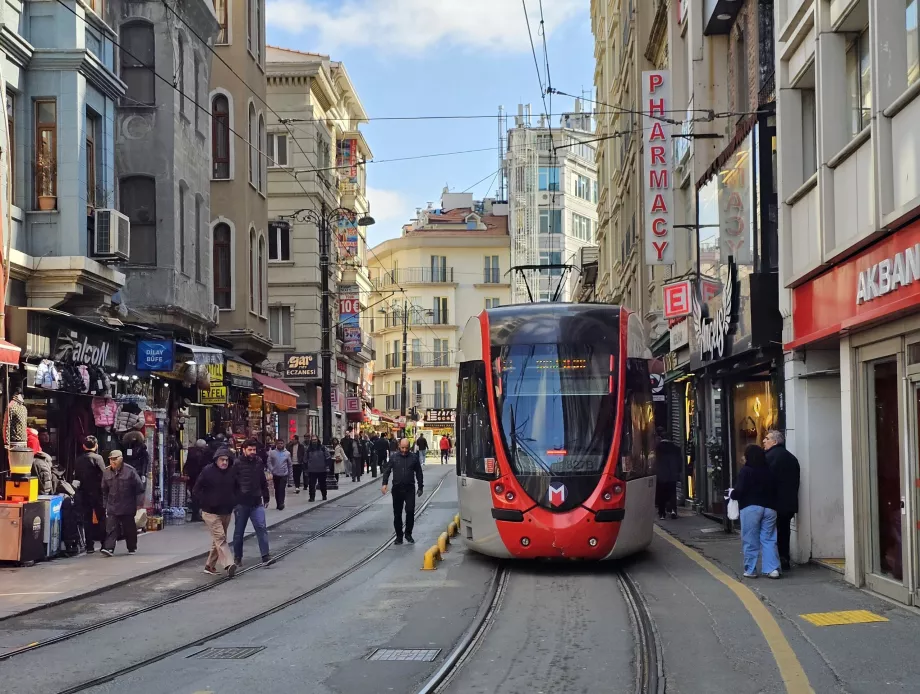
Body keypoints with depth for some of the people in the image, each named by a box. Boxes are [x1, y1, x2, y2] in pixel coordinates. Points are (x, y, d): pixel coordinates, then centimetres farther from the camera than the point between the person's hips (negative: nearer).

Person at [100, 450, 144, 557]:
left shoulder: (130, 471, -9)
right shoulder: (106, 472, 4)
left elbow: (139, 487, -4)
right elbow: (104, 490, 15)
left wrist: (135, 501, 0)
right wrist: (105, 503, 12)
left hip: (127, 507, -3)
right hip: (112, 507, 3)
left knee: (129, 528, 9)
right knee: (111, 528, -8)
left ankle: (132, 548, 22)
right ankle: (109, 548, -14)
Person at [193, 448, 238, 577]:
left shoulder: (230, 473, 7)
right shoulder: (207, 471, -9)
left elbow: (235, 490, 22)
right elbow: (196, 490, -4)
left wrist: (232, 503, 10)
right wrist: (204, 503, -9)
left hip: (226, 512, 6)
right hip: (211, 512, -6)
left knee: (218, 540, 12)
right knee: (220, 538, -15)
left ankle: (209, 565, 23)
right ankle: (229, 565, -24)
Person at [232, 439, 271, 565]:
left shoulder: (258, 462, 4)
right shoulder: (237, 464, -9)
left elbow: (263, 482, 12)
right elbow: (232, 484, -9)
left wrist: (265, 498, 13)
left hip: (257, 502, 3)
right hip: (241, 503, -3)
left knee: (261, 528, -7)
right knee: (239, 531, 9)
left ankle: (265, 556, -7)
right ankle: (237, 557, 22)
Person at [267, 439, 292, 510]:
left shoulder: (287, 453, 1)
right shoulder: (272, 452, -2)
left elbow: (290, 464, 8)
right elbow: (269, 462, -4)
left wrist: (289, 473, 10)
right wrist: (271, 471, -15)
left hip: (284, 474, -1)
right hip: (275, 474, 1)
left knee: (282, 489, -12)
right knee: (277, 490, 8)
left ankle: (281, 504, -14)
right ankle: (278, 504, 16)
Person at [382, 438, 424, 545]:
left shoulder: (414, 457, 3)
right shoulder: (393, 457, 3)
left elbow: (419, 473, 9)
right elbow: (386, 470, 3)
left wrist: (420, 487, 9)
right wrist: (385, 483, -10)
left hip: (410, 488, -1)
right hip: (397, 488, 1)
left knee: (410, 511, -8)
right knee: (397, 514, 5)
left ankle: (408, 534, 7)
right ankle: (399, 536, 14)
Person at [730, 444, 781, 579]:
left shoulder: (746, 471, -8)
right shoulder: (769, 471, 9)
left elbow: (739, 491, -13)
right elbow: (775, 490, 11)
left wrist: (732, 494, 7)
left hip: (751, 508, -5)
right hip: (769, 507, 5)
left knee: (750, 541, 3)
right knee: (769, 539, 7)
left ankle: (751, 570, 6)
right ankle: (773, 569, 0)